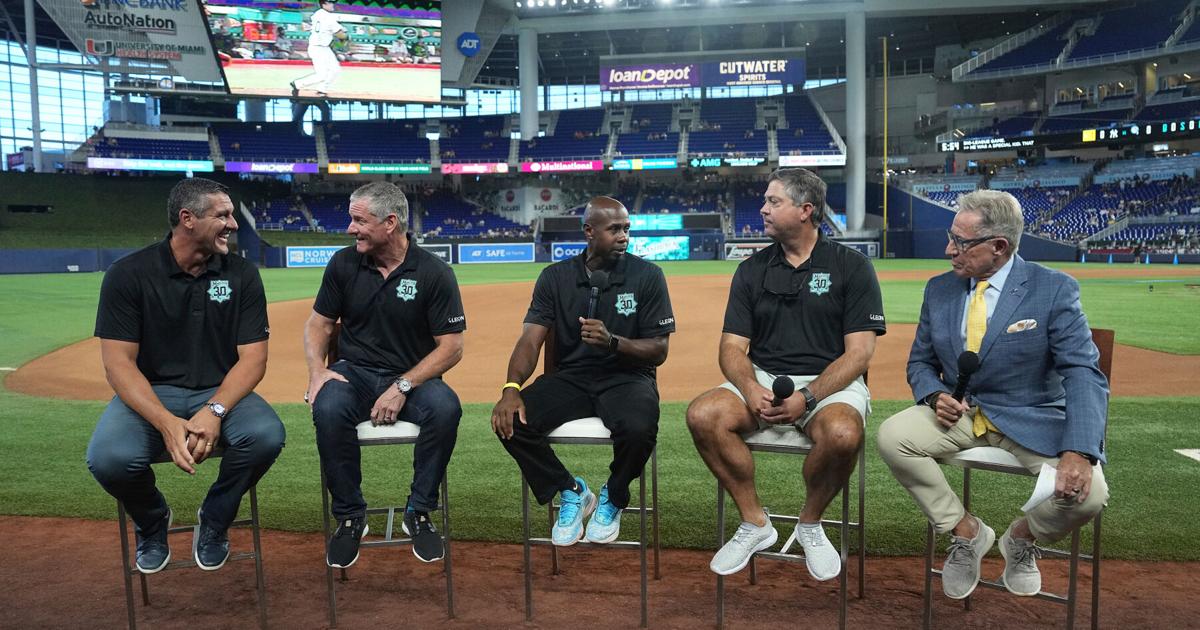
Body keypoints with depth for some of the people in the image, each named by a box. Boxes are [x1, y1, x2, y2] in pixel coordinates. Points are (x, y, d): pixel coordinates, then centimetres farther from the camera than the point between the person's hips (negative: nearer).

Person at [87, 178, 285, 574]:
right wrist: (166, 423, -27)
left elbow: (252, 358, -5)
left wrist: (215, 411, -24)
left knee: (267, 436, -30)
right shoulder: (129, 274, -6)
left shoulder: (242, 274, -1)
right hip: (151, 393, -1)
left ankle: (215, 519, 3)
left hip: (221, 392, 1)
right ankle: (152, 521, 7)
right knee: (109, 458, -31)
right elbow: (118, 363, -11)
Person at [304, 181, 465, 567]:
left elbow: (451, 347, -8)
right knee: (328, 409, -33)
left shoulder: (434, 273, -6)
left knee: (445, 408, -34)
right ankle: (350, 517, -11)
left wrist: (402, 387, -19)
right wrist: (317, 369, -9)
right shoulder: (344, 264, 4)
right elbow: (318, 323, 11)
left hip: (413, 378, -1)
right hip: (354, 374, 2)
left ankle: (419, 513, -11)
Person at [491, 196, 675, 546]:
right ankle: (570, 492, 5)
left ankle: (613, 499, 1)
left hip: (627, 377, -2)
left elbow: (659, 351, -5)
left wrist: (613, 342, -25)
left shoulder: (647, 275, -3)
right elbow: (531, 338, -7)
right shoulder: (556, 277, 4)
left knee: (638, 428, -35)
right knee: (510, 420, -23)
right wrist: (511, 388, -26)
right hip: (569, 378, 2)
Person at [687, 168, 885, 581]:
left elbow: (858, 352, -6)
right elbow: (733, 348, 5)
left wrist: (807, 398, -21)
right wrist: (751, 391, -18)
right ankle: (755, 523, -4)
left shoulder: (851, 267, 1)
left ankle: (810, 524, -4)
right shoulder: (752, 270, 10)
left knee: (843, 434, -36)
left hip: (830, 382, -3)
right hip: (761, 378, 3)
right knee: (703, 416, -26)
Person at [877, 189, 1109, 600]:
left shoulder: (1054, 290, -10)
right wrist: (935, 395, -13)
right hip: (959, 412, 3)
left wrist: (1078, 453, -34)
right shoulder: (939, 289, 3)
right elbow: (920, 362, 12)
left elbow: (1084, 374, -18)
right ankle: (966, 531, 0)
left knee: (1086, 492, -27)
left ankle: (1021, 538, 10)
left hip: (1031, 419, -3)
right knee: (891, 436, -23)